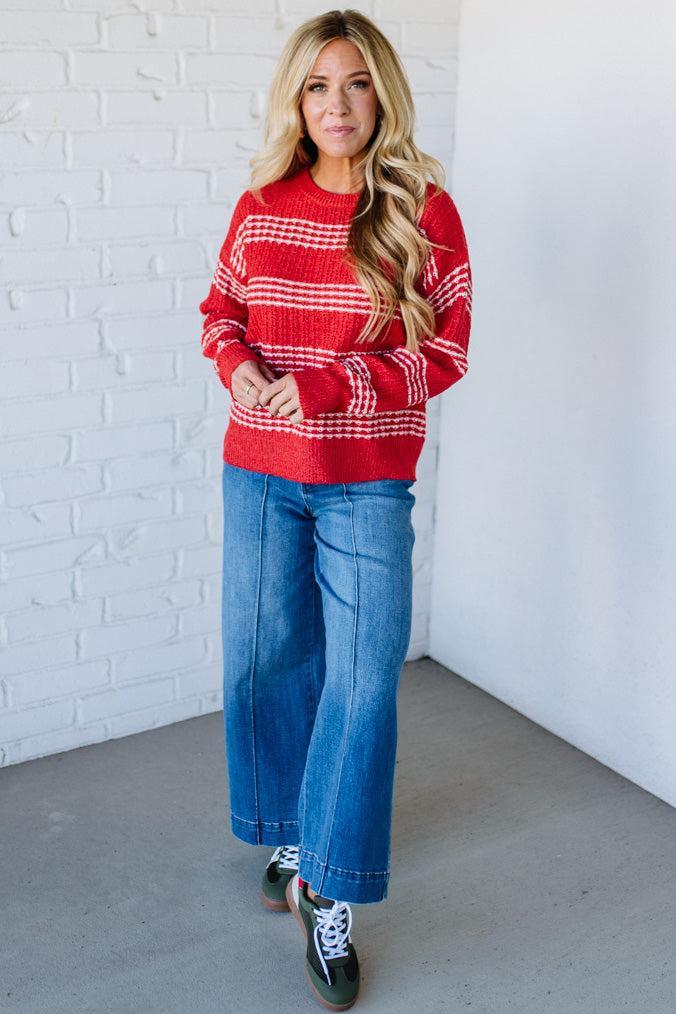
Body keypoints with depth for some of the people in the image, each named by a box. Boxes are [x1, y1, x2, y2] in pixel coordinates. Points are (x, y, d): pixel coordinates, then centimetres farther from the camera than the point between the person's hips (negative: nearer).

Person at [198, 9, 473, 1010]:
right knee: (265, 659, 12)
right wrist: (237, 365, -10)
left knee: (362, 680, -3)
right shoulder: (262, 205, 3)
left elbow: (447, 350, -6)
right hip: (258, 473, 3)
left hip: (367, 485, -3)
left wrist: (327, 383, -17)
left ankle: (329, 897, 11)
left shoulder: (424, 211, -5)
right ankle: (293, 833, 35)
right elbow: (220, 309, 13)